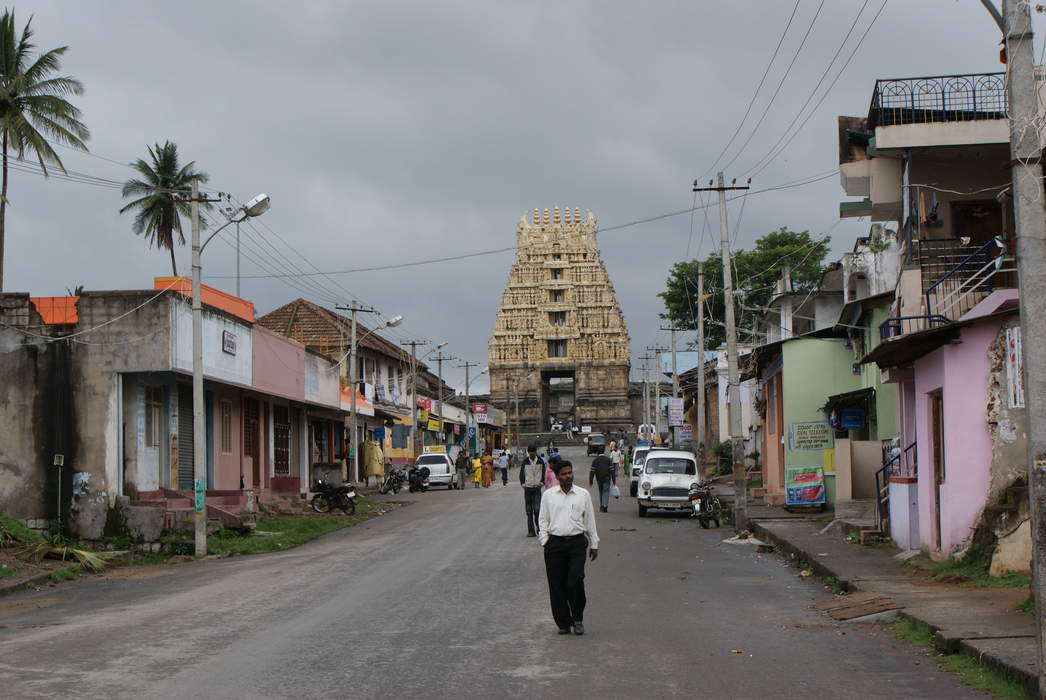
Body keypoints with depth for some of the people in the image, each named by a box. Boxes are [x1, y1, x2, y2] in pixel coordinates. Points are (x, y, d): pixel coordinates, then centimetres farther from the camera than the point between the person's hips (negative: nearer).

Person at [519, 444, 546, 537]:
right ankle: (531, 531, 4)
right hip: (528, 488, 1)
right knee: (529, 511, 1)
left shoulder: (540, 461, 3)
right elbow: (521, 473, 10)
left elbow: (544, 473, 14)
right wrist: (523, 483, -1)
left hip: (537, 488, -1)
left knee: (537, 509, -13)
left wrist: (542, 482, 2)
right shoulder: (525, 461, 1)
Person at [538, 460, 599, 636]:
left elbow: (590, 520, 13)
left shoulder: (583, 495, 9)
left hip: (577, 543, -1)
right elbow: (543, 520, 11)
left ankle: (578, 618, 7)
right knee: (557, 585, 2)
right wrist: (544, 541, 0)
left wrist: (594, 544, 13)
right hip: (555, 543, 1)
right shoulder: (548, 495, 9)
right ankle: (563, 623, 13)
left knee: (575, 582, -13)